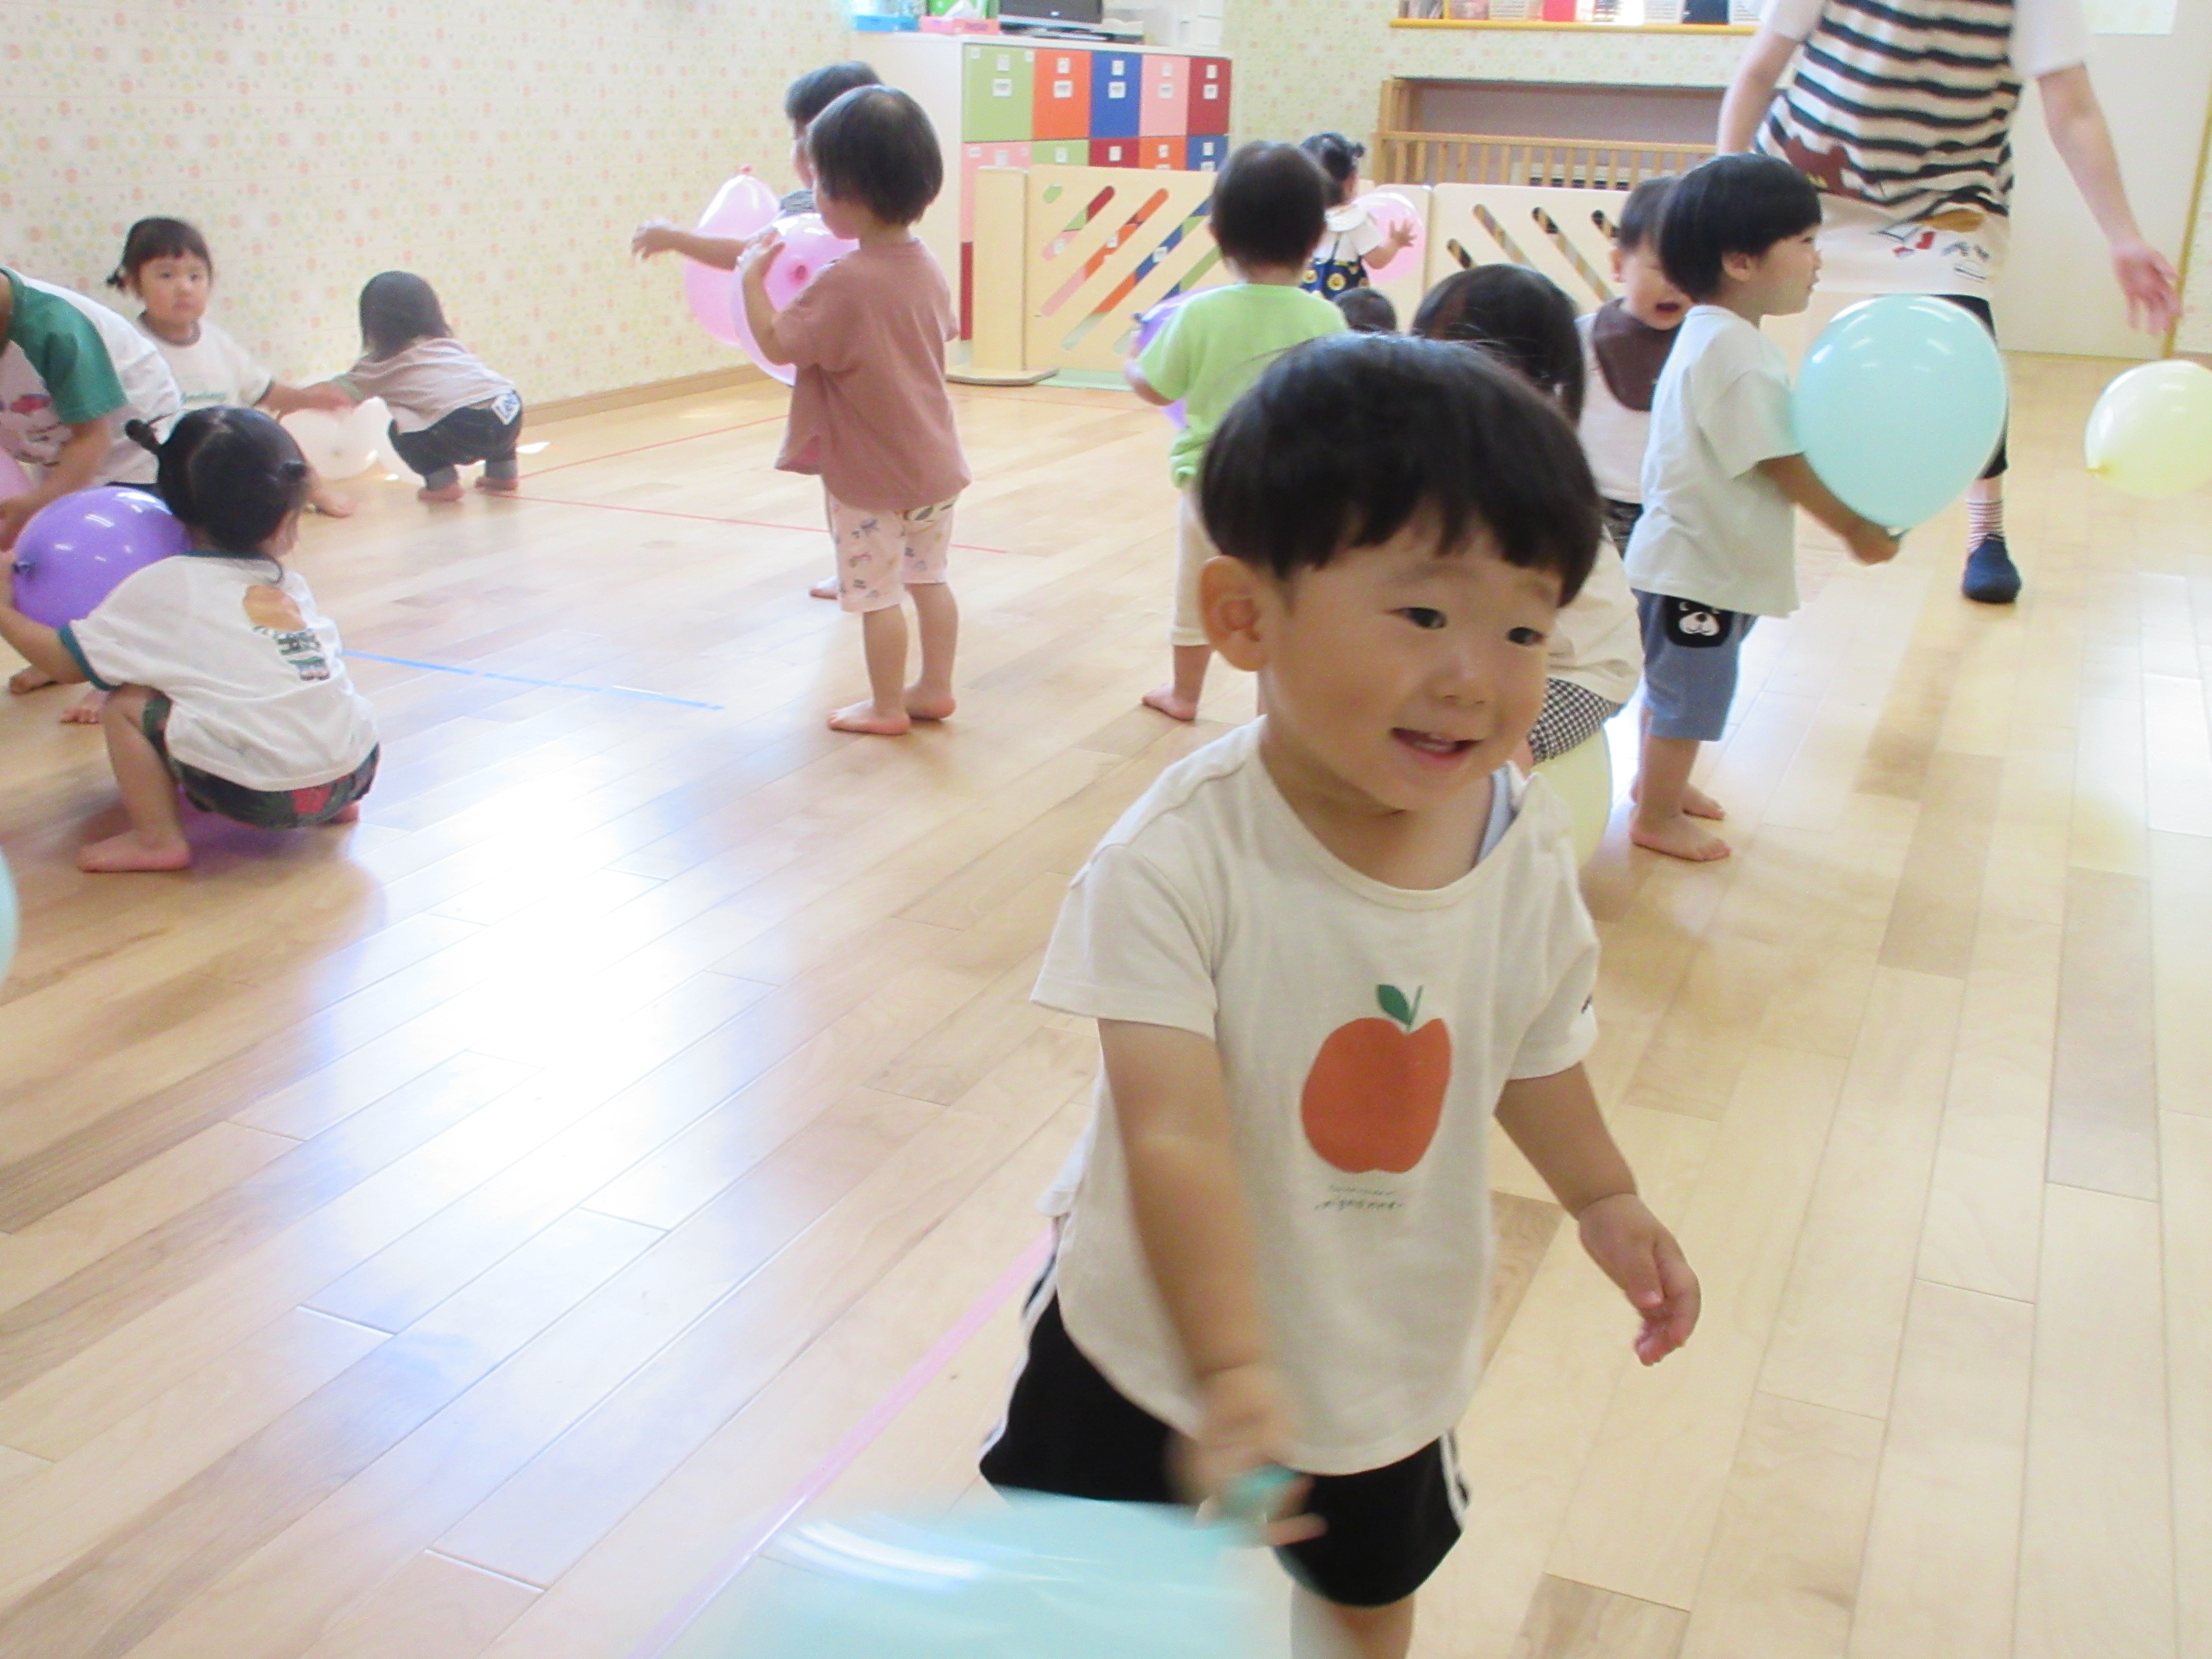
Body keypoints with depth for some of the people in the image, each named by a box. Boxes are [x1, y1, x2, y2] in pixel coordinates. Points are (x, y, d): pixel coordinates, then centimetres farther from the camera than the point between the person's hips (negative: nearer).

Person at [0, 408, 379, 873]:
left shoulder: (163, 587, 1)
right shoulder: (291, 585, 15)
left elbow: (68, 662, 7)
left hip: (262, 794, -6)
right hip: (356, 773, 6)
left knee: (125, 705, 7)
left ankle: (158, 839, 10)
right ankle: (332, 807, 26)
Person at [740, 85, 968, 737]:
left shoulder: (844, 284, -24)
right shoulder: (926, 266, 0)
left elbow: (777, 343, -20)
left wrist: (751, 279, -6)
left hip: (871, 475, -7)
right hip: (934, 463, 7)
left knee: (876, 592, 6)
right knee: (929, 579, 18)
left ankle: (886, 706, 16)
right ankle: (935, 688, 27)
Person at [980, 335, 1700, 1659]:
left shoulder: (1530, 845, -15)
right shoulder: (1179, 861, -32)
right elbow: (1177, 1133, -36)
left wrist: (1606, 1201, 12)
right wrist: (1233, 1374, -43)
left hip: (1394, 1355, 4)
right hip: (1160, 1354, -3)